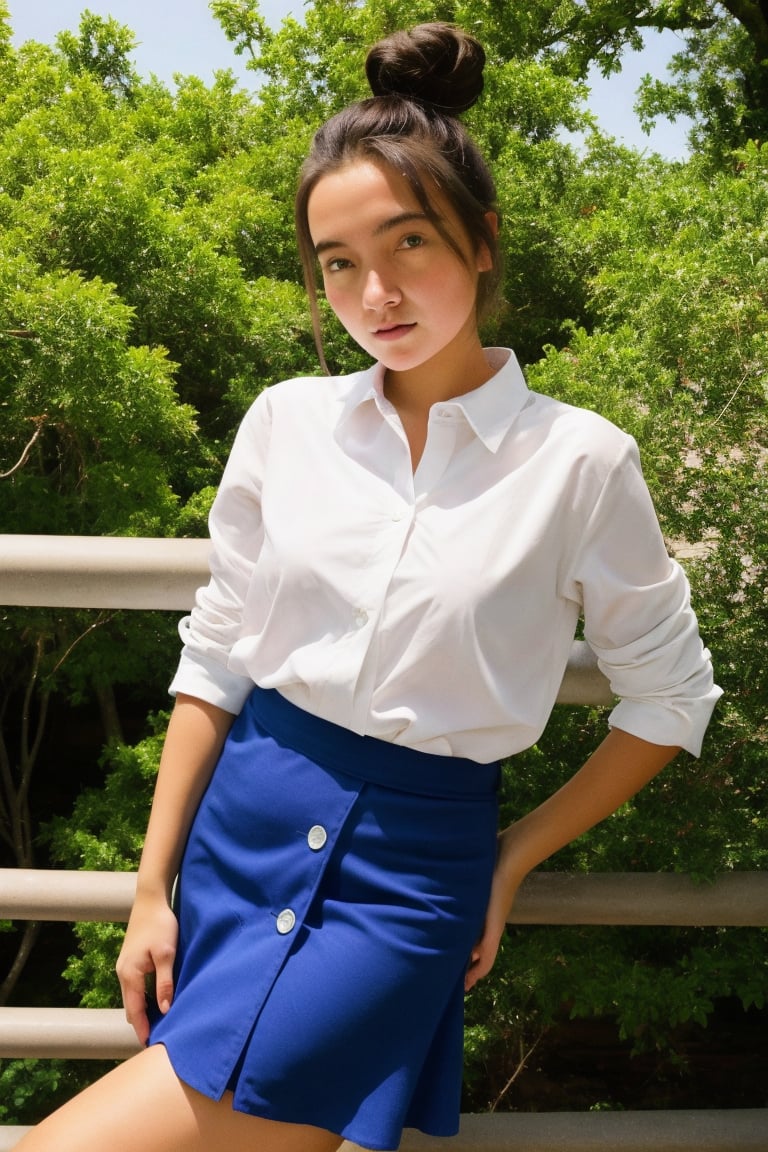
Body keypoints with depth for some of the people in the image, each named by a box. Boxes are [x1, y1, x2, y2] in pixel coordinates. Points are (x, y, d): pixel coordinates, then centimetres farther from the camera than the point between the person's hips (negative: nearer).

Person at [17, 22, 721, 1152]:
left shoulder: (581, 463, -8)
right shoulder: (287, 423, 0)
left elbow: (669, 699, 3)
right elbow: (214, 659, 6)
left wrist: (513, 857, 3)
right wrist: (153, 885, 4)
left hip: (411, 869, -3)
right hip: (242, 825, 4)